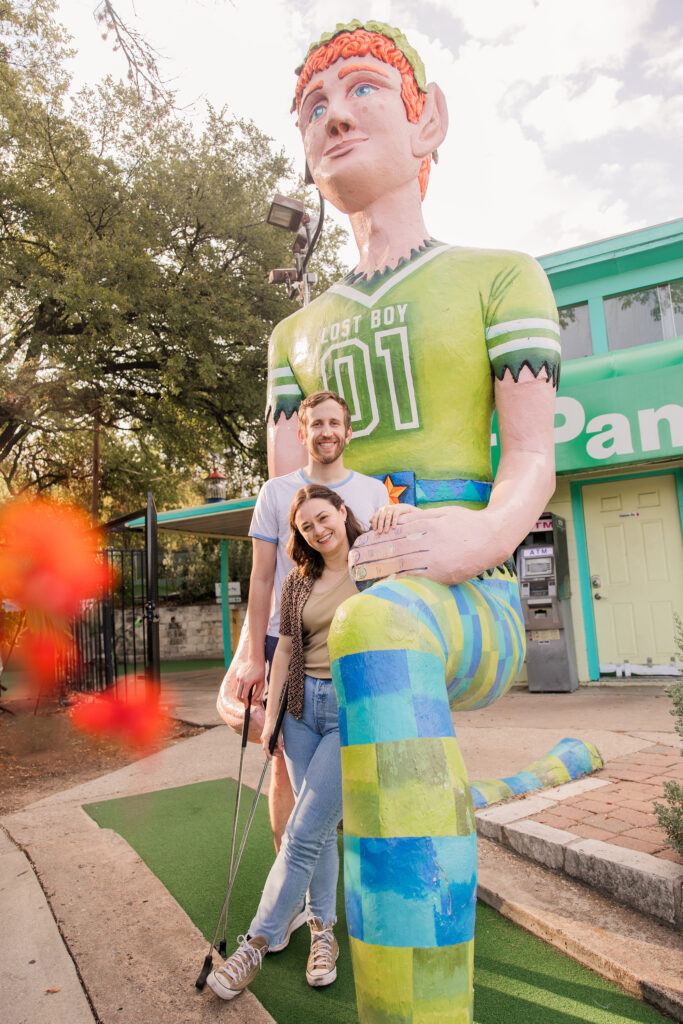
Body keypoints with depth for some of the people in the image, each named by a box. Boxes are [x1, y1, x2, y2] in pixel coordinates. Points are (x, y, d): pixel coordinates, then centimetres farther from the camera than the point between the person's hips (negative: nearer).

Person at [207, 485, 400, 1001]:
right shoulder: (298, 582, 8)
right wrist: (271, 714, 7)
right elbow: (285, 648, 9)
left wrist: (400, 516, -30)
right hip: (305, 706, 4)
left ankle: (259, 943, 14)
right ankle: (323, 930, 32)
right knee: (320, 826, 13)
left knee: (304, 831, -2)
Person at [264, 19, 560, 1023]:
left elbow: (533, 462, -4)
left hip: (467, 603, -6)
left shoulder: (502, 276, 9)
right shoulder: (298, 332, 21)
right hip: (336, 603, 6)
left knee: (378, 634, -38)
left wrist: (483, 536, -28)